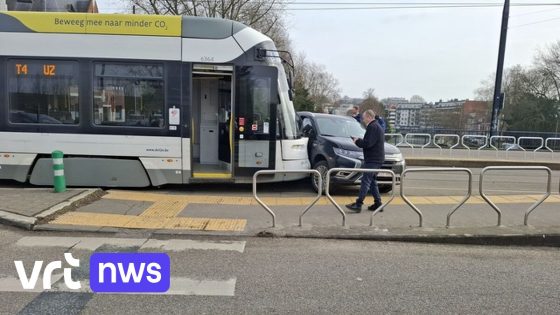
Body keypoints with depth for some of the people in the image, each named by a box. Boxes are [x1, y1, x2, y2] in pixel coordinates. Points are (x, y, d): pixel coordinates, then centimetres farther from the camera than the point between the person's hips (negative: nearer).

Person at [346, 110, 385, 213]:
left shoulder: (372, 127, -13)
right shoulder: (377, 127, 20)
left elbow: (368, 144, -22)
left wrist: (357, 141, -6)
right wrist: (359, 141, 14)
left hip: (372, 160, -11)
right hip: (376, 159, 11)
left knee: (365, 181, -11)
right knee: (372, 181, 15)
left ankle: (358, 204, -13)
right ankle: (378, 203, 17)